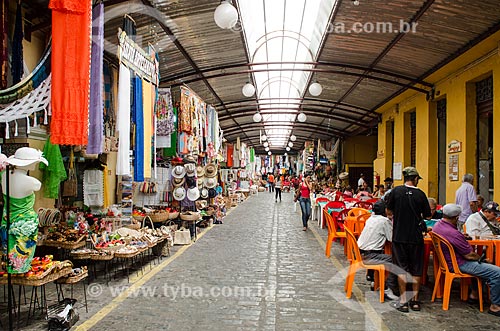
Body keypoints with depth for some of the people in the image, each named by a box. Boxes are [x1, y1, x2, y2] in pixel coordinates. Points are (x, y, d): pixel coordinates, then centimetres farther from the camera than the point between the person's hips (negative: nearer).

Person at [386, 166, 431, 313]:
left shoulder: (396, 191, -6)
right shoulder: (420, 194, -4)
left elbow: (389, 211, 2)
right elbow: (427, 215, 3)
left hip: (399, 236, -1)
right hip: (416, 236, 1)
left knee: (402, 268, 6)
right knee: (416, 269, 13)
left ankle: (403, 301, 8)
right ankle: (415, 300, 21)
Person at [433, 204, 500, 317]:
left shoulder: (437, 225, -1)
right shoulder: (454, 234, -29)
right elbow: (470, 256, -19)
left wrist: (463, 237, 14)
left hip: (447, 260, 10)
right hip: (458, 265, -10)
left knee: (481, 264, 32)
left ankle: (474, 293, 31)